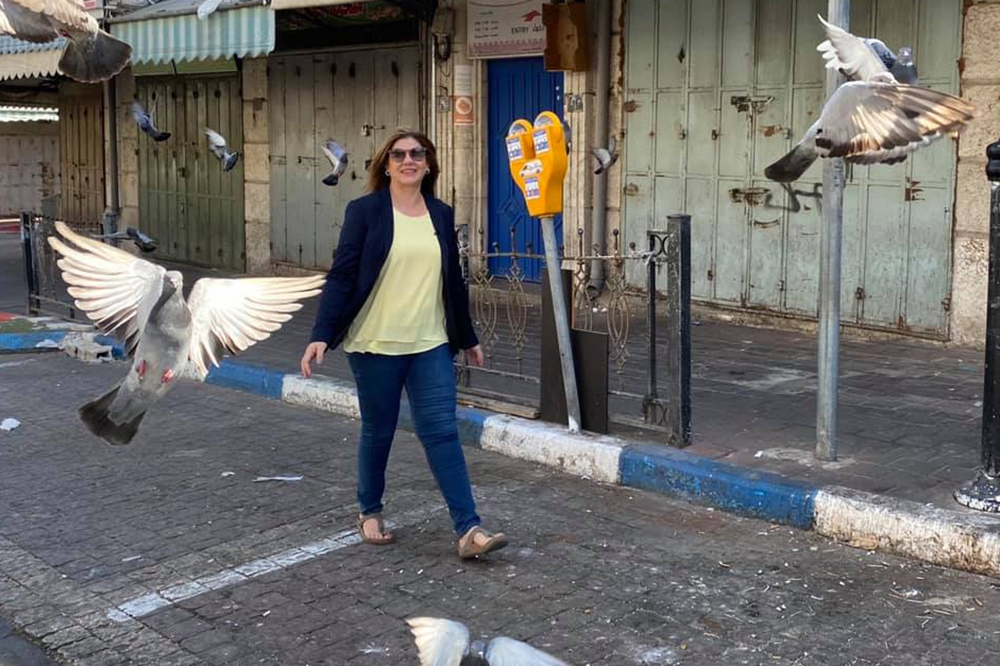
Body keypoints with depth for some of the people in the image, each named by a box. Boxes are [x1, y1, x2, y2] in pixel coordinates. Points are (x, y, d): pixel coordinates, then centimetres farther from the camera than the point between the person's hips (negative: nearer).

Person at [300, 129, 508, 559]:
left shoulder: (442, 215, 9)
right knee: (378, 432, 9)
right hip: (375, 344, -2)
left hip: (431, 345, 3)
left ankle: (468, 529, -6)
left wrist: (467, 338, 21)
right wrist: (322, 335, -15)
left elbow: (453, 280, 16)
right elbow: (341, 275, -6)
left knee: (442, 431, -4)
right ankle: (369, 513, 30)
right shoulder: (365, 211, -3)